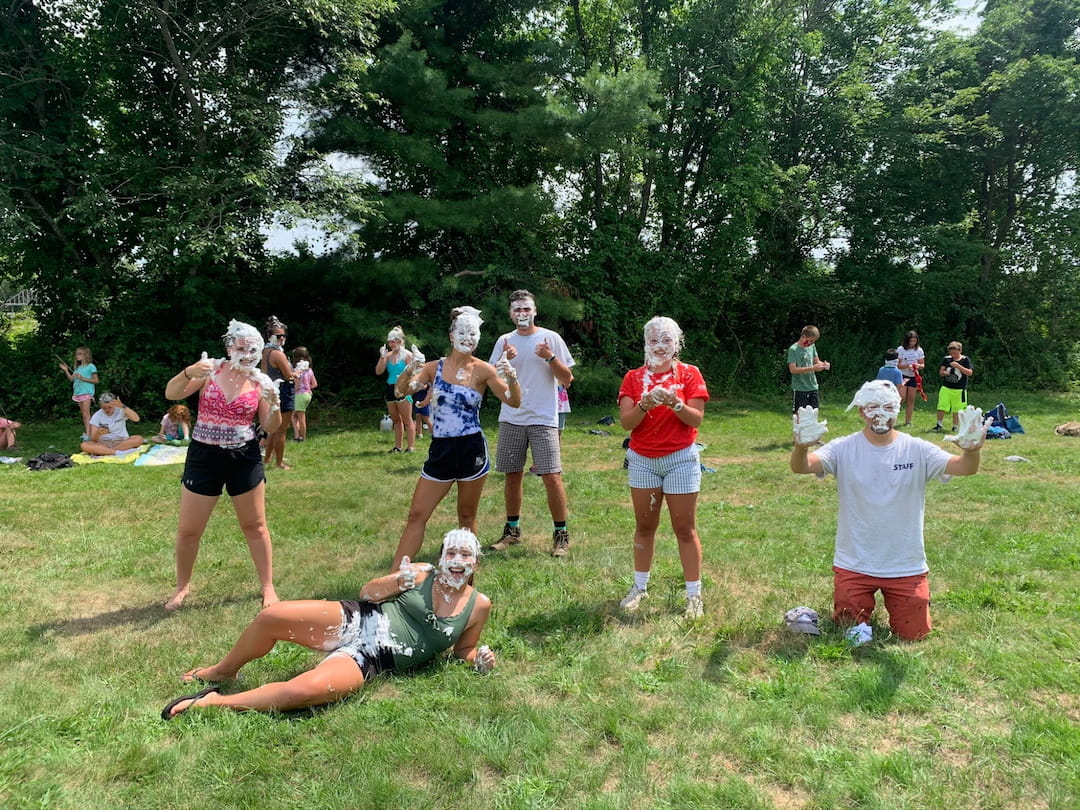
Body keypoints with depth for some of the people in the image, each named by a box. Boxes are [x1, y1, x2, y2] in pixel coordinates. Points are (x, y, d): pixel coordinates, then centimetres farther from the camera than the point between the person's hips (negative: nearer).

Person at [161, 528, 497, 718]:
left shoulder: (479, 606, 2)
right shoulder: (421, 574, 3)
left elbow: (463, 649, 16)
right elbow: (367, 594, 8)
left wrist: (479, 658, -7)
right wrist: (398, 581, -12)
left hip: (368, 661, -2)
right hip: (355, 621, 2)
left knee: (304, 691, -31)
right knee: (272, 616, -19)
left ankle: (215, 702, -9)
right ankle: (223, 671, 13)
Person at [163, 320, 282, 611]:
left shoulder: (260, 381, -3)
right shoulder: (211, 369, -4)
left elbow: (271, 428, -2)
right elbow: (171, 394, -10)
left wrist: (274, 404, -21)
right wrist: (188, 372, -28)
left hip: (244, 458, 0)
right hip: (204, 457, 0)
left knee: (255, 525, 9)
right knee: (188, 530, 7)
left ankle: (268, 587, 23)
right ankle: (182, 586, 31)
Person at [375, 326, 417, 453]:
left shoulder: (407, 355, -4)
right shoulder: (388, 355, 11)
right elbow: (378, 371, 6)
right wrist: (382, 357, -3)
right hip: (390, 389, 6)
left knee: (407, 420, -5)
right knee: (396, 420, 11)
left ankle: (411, 446, -4)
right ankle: (397, 446, 17)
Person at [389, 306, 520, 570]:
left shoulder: (483, 370, -3)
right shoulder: (434, 367, 2)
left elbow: (514, 402, -8)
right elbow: (400, 391, -8)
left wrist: (511, 378, -28)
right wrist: (409, 370, -28)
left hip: (472, 450, -2)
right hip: (440, 449, 2)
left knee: (467, 518, 9)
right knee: (416, 515, 2)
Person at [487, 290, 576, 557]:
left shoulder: (551, 338, 1)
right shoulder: (504, 342, 9)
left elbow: (567, 379, 0)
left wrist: (551, 358, -15)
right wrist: (505, 361, -10)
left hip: (544, 419, -3)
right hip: (511, 419, 3)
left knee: (552, 476, -8)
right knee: (512, 475, 9)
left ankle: (561, 534, 4)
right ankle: (512, 530, 23)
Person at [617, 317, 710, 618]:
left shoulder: (689, 374, 0)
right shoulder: (633, 378, 4)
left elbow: (696, 418, -8)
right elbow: (626, 422, -5)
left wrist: (674, 402, -25)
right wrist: (645, 404, -23)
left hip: (681, 459, -2)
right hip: (642, 460, 2)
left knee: (685, 529, 1)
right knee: (644, 526, 10)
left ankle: (694, 594, 10)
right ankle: (639, 587, 22)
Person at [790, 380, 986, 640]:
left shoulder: (917, 450, -7)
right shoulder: (844, 449, -10)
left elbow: (964, 468, -21)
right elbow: (801, 467, -25)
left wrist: (970, 450, -45)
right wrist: (801, 446, -49)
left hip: (907, 566, 1)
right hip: (854, 566, 0)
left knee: (913, 634, 10)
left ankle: (892, 599, 41)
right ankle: (862, 601, 42)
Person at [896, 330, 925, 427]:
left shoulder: (919, 350, 3)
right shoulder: (901, 349, -6)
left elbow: (922, 365, 7)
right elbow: (897, 365, -8)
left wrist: (918, 366, -15)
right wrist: (907, 366, -24)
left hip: (914, 377, 3)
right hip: (902, 376, -3)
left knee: (911, 400, 4)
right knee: (901, 398, -14)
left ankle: (908, 422, 9)